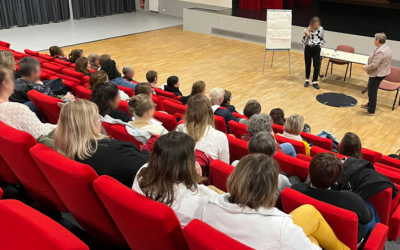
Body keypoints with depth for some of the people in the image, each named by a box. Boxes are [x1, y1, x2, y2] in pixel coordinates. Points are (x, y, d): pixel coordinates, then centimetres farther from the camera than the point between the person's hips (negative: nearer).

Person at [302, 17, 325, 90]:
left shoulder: (321, 29, -2)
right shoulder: (307, 30, -8)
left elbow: (322, 38, 14)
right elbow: (304, 42, -6)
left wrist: (321, 45, 1)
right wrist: (307, 36, -21)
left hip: (316, 49, 1)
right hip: (308, 49, -1)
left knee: (317, 66, -3)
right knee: (308, 65, 9)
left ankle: (315, 82, 10)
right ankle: (307, 80, 26)